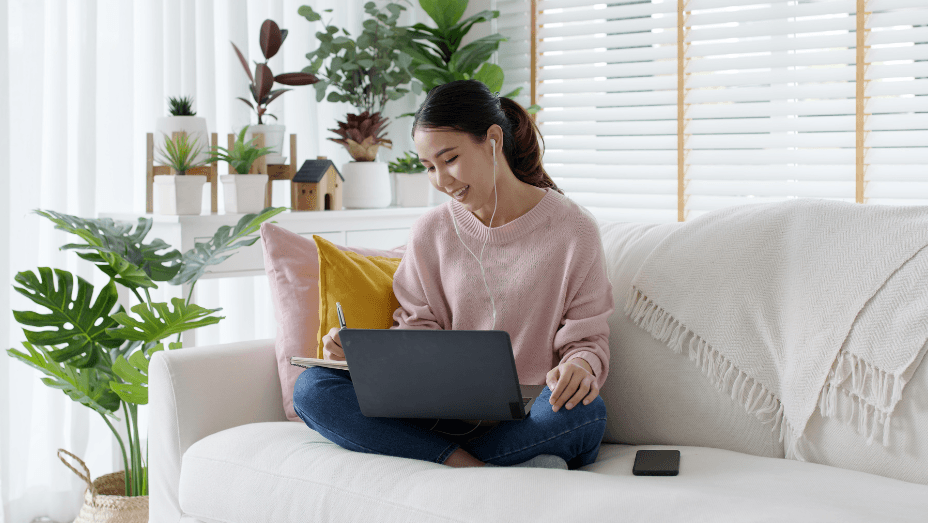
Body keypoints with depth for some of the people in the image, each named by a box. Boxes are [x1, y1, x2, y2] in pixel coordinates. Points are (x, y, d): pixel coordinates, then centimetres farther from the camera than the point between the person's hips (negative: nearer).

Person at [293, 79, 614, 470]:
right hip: (448, 411, 4)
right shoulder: (430, 232, 10)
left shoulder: (573, 229, -1)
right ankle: (477, 467, -29)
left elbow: (587, 338, 1)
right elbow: (421, 328, 15)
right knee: (311, 388, -19)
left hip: (531, 419, -4)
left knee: (585, 411, -40)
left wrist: (580, 367, -23)